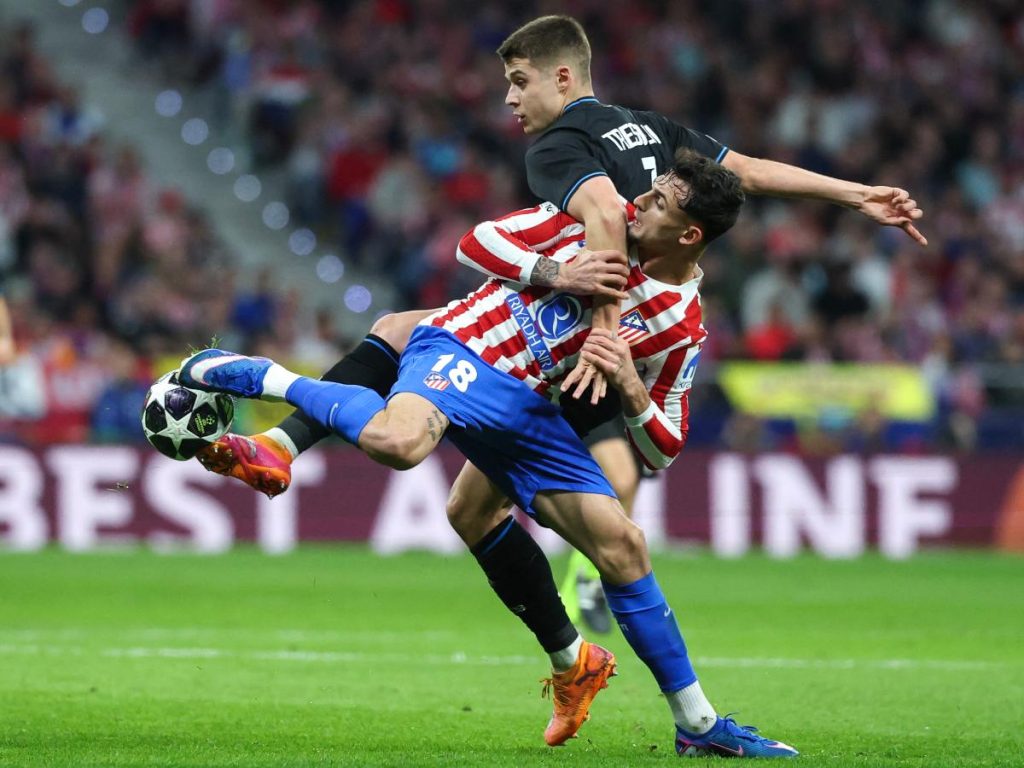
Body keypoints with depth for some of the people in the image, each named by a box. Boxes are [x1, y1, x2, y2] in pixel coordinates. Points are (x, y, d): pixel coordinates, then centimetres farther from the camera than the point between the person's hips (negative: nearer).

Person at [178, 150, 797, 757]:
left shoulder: (683, 331, 3)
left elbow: (662, 451, 6)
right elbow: (481, 240, 7)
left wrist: (630, 386, -14)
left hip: (529, 407, 3)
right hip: (462, 351, -3)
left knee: (624, 547, -1)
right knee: (395, 441, -40)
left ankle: (699, 724, 13)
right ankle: (268, 378, -15)